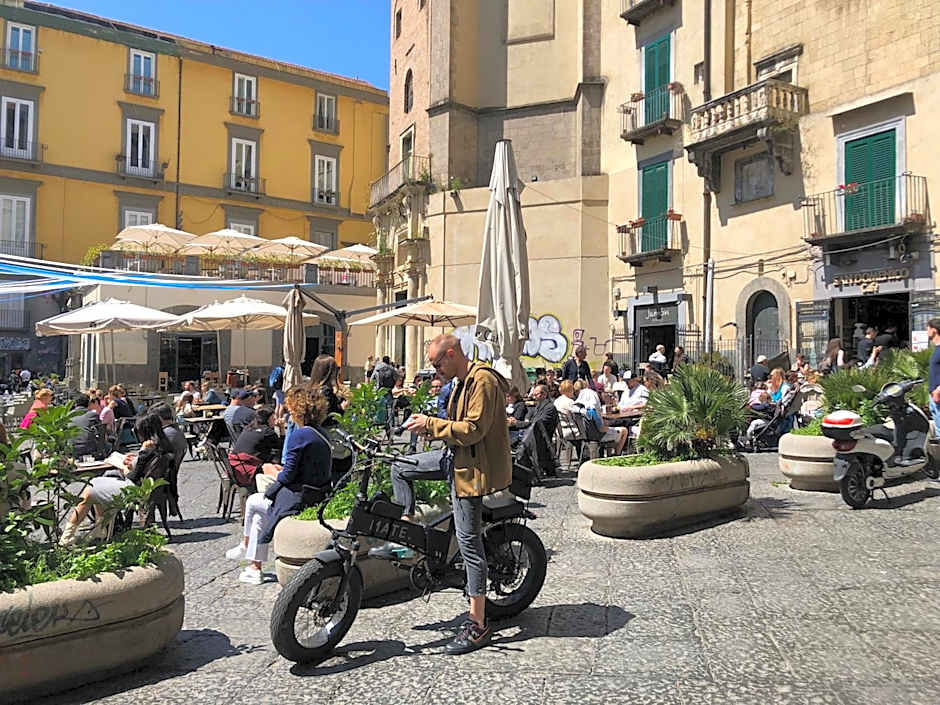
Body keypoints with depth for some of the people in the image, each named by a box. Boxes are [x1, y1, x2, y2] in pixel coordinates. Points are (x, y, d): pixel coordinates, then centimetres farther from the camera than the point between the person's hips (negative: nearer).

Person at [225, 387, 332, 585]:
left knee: (252, 502, 19)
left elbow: (287, 477, -18)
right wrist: (281, 469, 14)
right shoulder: (322, 433, 6)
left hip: (298, 499, -8)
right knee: (259, 516, 23)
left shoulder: (299, 435, -20)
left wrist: (271, 471, 2)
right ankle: (255, 568, 28)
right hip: (318, 496, 8)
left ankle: (245, 546, 40)